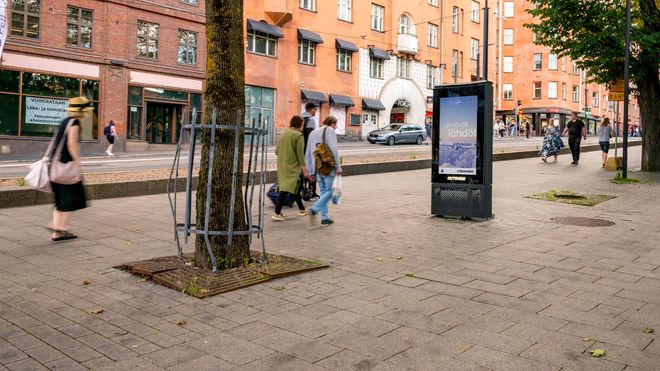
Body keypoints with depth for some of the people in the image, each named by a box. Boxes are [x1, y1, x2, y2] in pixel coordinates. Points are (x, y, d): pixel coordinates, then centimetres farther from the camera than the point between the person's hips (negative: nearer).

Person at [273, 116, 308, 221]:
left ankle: (302, 209, 30)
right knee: (286, 188, -8)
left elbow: (276, 151, 12)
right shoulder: (298, 135, -10)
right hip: (292, 166, -8)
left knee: (295, 187, 18)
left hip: (282, 165, 8)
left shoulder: (284, 134, 11)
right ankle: (277, 213, -13)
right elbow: (300, 153, -14)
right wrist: (304, 167, -9)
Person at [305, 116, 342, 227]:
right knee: (329, 190, -2)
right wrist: (338, 167, -10)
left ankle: (325, 218, 11)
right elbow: (334, 150, -12)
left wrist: (310, 171, 19)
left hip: (316, 167, 7)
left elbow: (308, 153, 17)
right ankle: (314, 209, -19)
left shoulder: (313, 133, 18)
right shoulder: (330, 131, -2)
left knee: (323, 191, 12)